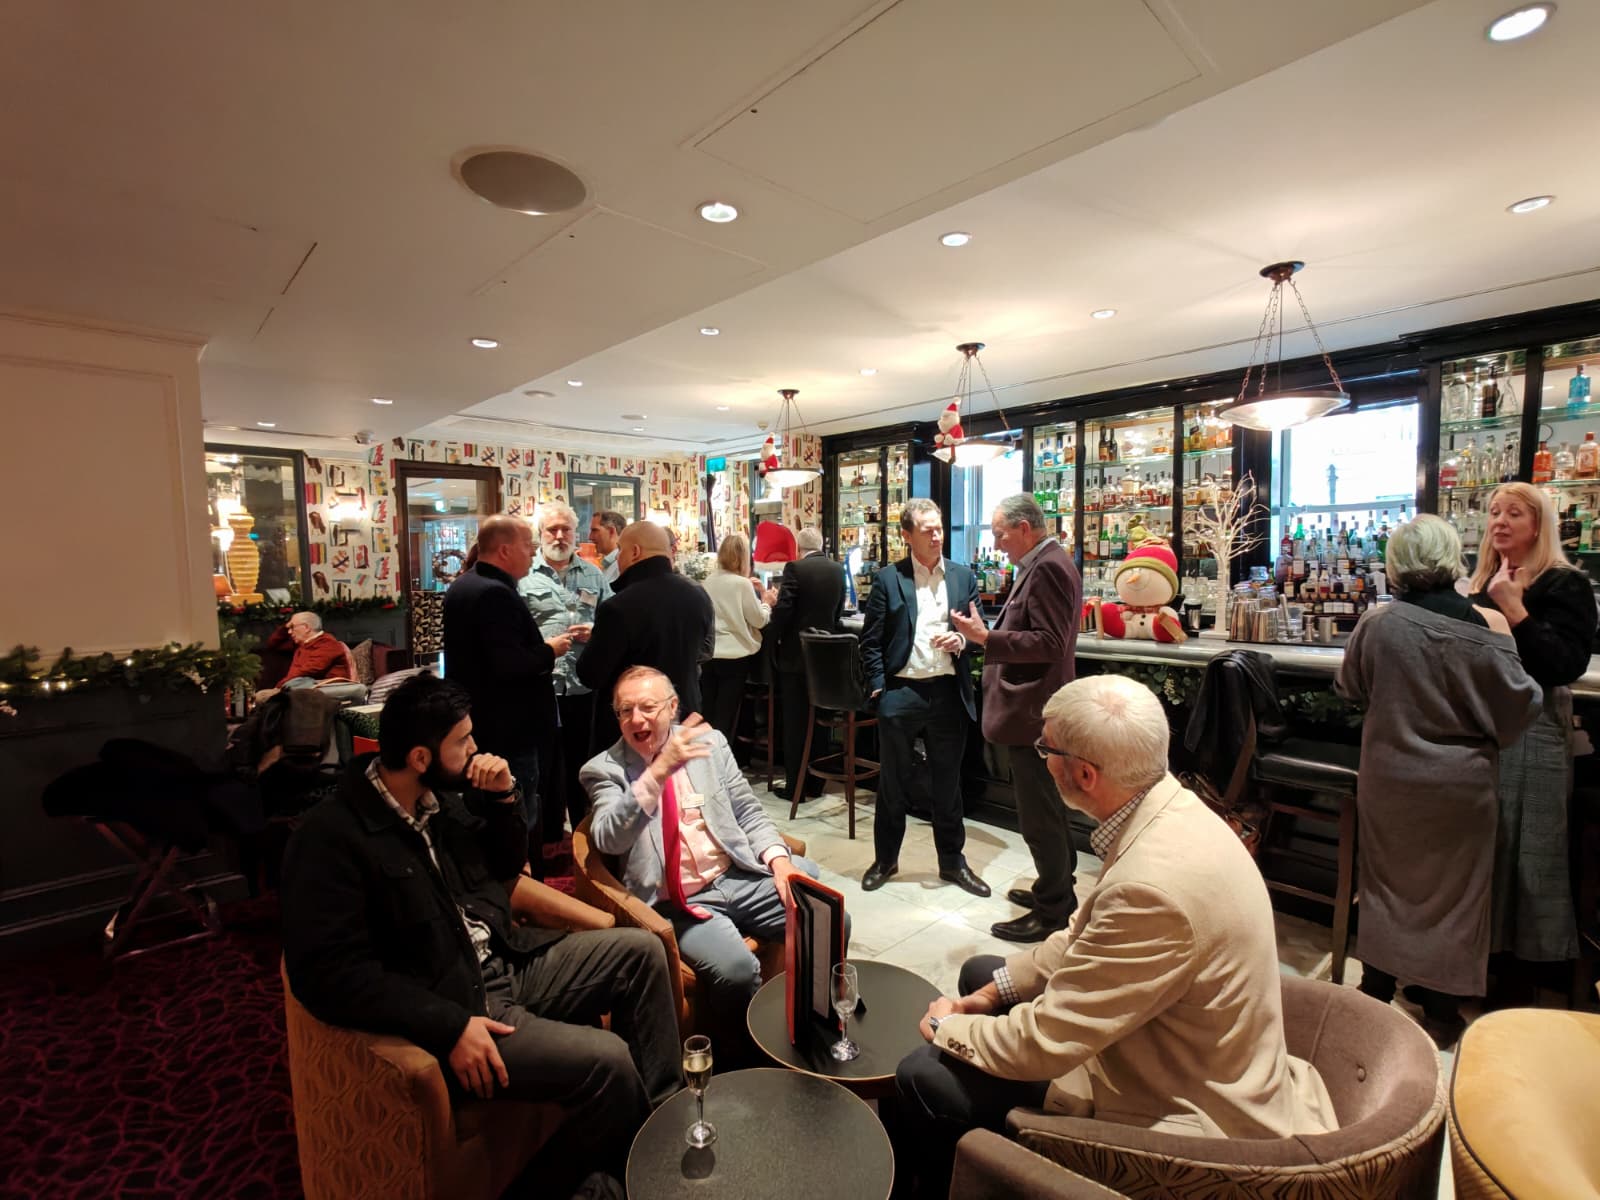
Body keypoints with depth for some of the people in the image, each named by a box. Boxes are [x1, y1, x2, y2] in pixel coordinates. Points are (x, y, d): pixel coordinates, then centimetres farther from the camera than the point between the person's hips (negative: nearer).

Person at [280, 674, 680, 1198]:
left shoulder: (443, 800, 5)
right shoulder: (331, 838, -19)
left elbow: (505, 866, 18)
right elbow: (331, 972, -24)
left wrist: (503, 797, -2)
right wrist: (449, 1026, -27)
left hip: (506, 964, 8)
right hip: (450, 1003, -8)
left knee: (639, 951, 2)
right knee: (605, 1060, -21)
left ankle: (663, 1112, 12)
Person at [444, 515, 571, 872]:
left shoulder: (462, 586, 11)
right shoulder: (495, 593, -23)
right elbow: (509, 665, -30)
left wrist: (540, 645, 14)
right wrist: (550, 651, -14)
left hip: (477, 722, 11)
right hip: (508, 729, -11)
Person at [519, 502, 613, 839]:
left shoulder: (593, 575, 11)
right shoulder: (521, 575, -1)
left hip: (585, 687, 3)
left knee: (584, 766, 16)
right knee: (544, 769, 9)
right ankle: (549, 839, 26)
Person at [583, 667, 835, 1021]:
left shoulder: (709, 742, 7)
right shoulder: (603, 769, -2)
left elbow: (749, 813, 10)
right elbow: (608, 840, -20)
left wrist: (779, 859, -9)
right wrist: (658, 770, -31)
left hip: (741, 878, 4)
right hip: (677, 904, -3)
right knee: (737, 969, -29)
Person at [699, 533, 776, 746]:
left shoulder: (709, 581, 4)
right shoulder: (742, 583, -14)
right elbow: (760, 620, -8)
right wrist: (766, 602, 9)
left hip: (709, 654, 5)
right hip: (735, 655, -5)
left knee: (708, 715, 14)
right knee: (726, 716, 4)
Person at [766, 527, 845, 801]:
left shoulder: (794, 568, -12)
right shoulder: (838, 570, 4)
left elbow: (783, 610, -16)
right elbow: (838, 611, 10)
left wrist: (772, 634, 2)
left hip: (796, 654, -5)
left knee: (795, 722, 4)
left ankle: (794, 786, 11)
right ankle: (816, 783, 22)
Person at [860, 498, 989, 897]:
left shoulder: (963, 576, 7)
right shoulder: (888, 579, -2)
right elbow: (871, 641, -1)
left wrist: (961, 640, -10)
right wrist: (879, 689, -7)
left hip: (949, 692, 2)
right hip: (901, 692, -2)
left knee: (948, 781, 14)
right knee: (893, 780, 12)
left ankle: (952, 860, 32)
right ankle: (885, 859, 29)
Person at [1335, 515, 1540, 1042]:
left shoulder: (1378, 622, -13)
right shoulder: (1488, 624, -15)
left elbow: (1349, 686, 2)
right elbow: (1519, 705, -7)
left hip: (1389, 778, 1)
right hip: (1462, 783, 0)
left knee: (1386, 880, 18)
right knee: (1453, 890, 15)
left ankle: (1376, 990, 32)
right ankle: (1441, 1009, 28)